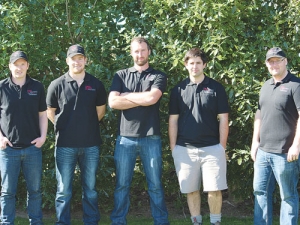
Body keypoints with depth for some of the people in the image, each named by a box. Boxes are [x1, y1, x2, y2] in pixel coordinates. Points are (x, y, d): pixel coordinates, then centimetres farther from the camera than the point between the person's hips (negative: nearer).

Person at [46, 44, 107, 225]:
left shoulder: (96, 85, 3)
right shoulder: (57, 85, -2)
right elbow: (50, 112, 9)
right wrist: (65, 127, 7)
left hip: (91, 145, 2)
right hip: (65, 145, -1)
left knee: (90, 189, 10)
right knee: (64, 190, 3)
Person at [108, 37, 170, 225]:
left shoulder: (158, 76, 6)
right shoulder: (121, 76, 10)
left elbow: (152, 98, -13)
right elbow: (113, 102, -5)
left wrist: (126, 96, -2)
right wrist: (142, 100, -8)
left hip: (151, 138, -1)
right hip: (125, 138, 1)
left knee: (155, 185, 5)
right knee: (122, 185, 6)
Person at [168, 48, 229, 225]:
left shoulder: (216, 88, 2)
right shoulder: (178, 90, 7)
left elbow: (223, 120, 2)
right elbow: (173, 121, 8)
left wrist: (222, 147, -1)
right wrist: (173, 148, 4)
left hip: (212, 148, -1)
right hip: (185, 149, 2)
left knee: (214, 190, -2)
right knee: (191, 190, 8)